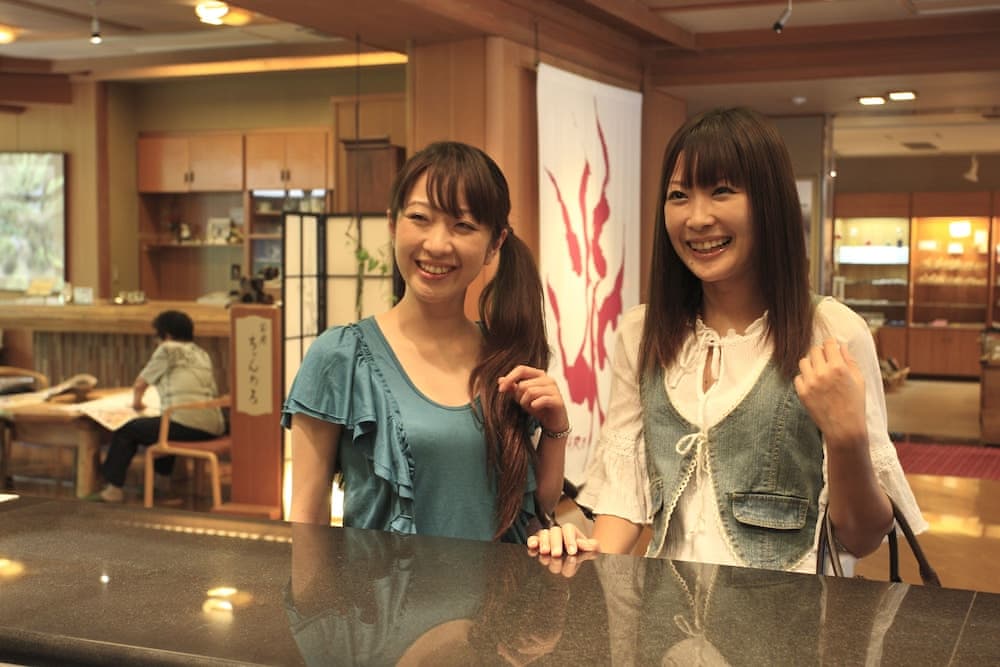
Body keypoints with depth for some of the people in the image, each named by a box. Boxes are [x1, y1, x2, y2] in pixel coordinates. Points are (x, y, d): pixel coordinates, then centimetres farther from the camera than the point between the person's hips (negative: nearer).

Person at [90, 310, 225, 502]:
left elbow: (139, 384, 10)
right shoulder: (202, 354, 20)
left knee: (126, 431, 10)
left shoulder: (167, 350, 3)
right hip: (213, 429, 8)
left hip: (186, 425, -8)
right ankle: (162, 480, 42)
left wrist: (137, 402, 32)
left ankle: (114, 488, 13)